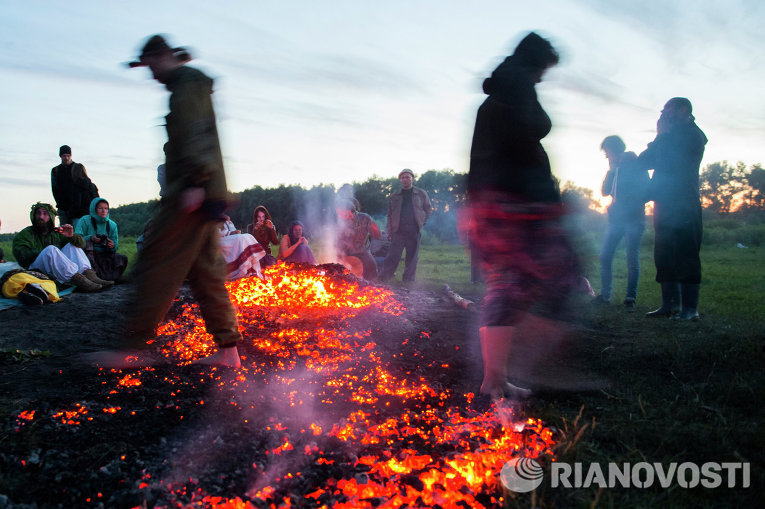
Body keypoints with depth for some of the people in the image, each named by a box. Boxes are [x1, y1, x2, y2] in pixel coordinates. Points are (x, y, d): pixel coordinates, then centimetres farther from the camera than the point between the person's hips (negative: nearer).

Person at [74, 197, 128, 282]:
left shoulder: (112, 225, 9)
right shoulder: (84, 221, -2)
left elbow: (116, 245, 7)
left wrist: (113, 246, -18)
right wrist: (90, 238, -32)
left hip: (104, 255, 3)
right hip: (87, 253, -3)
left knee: (122, 258, -20)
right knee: (87, 243, -34)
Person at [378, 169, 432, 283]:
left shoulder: (421, 194, 9)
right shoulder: (394, 196, 12)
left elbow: (428, 209, 15)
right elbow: (390, 215, 12)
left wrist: (422, 223, 3)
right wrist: (389, 232, 2)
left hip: (414, 232, 0)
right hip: (398, 231, 0)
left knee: (412, 258, 5)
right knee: (392, 256, -6)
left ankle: (408, 280, 14)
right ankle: (383, 279, -3)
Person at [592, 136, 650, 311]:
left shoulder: (636, 165, -1)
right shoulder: (614, 169, 16)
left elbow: (646, 191, -2)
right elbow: (604, 191, 8)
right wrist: (610, 170, 1)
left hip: (633, 219, -6)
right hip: (615, 219, 6)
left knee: (632, 259, -5)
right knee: (605, 256, 1)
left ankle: (630, 298, -2)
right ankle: (605, 295, 10)